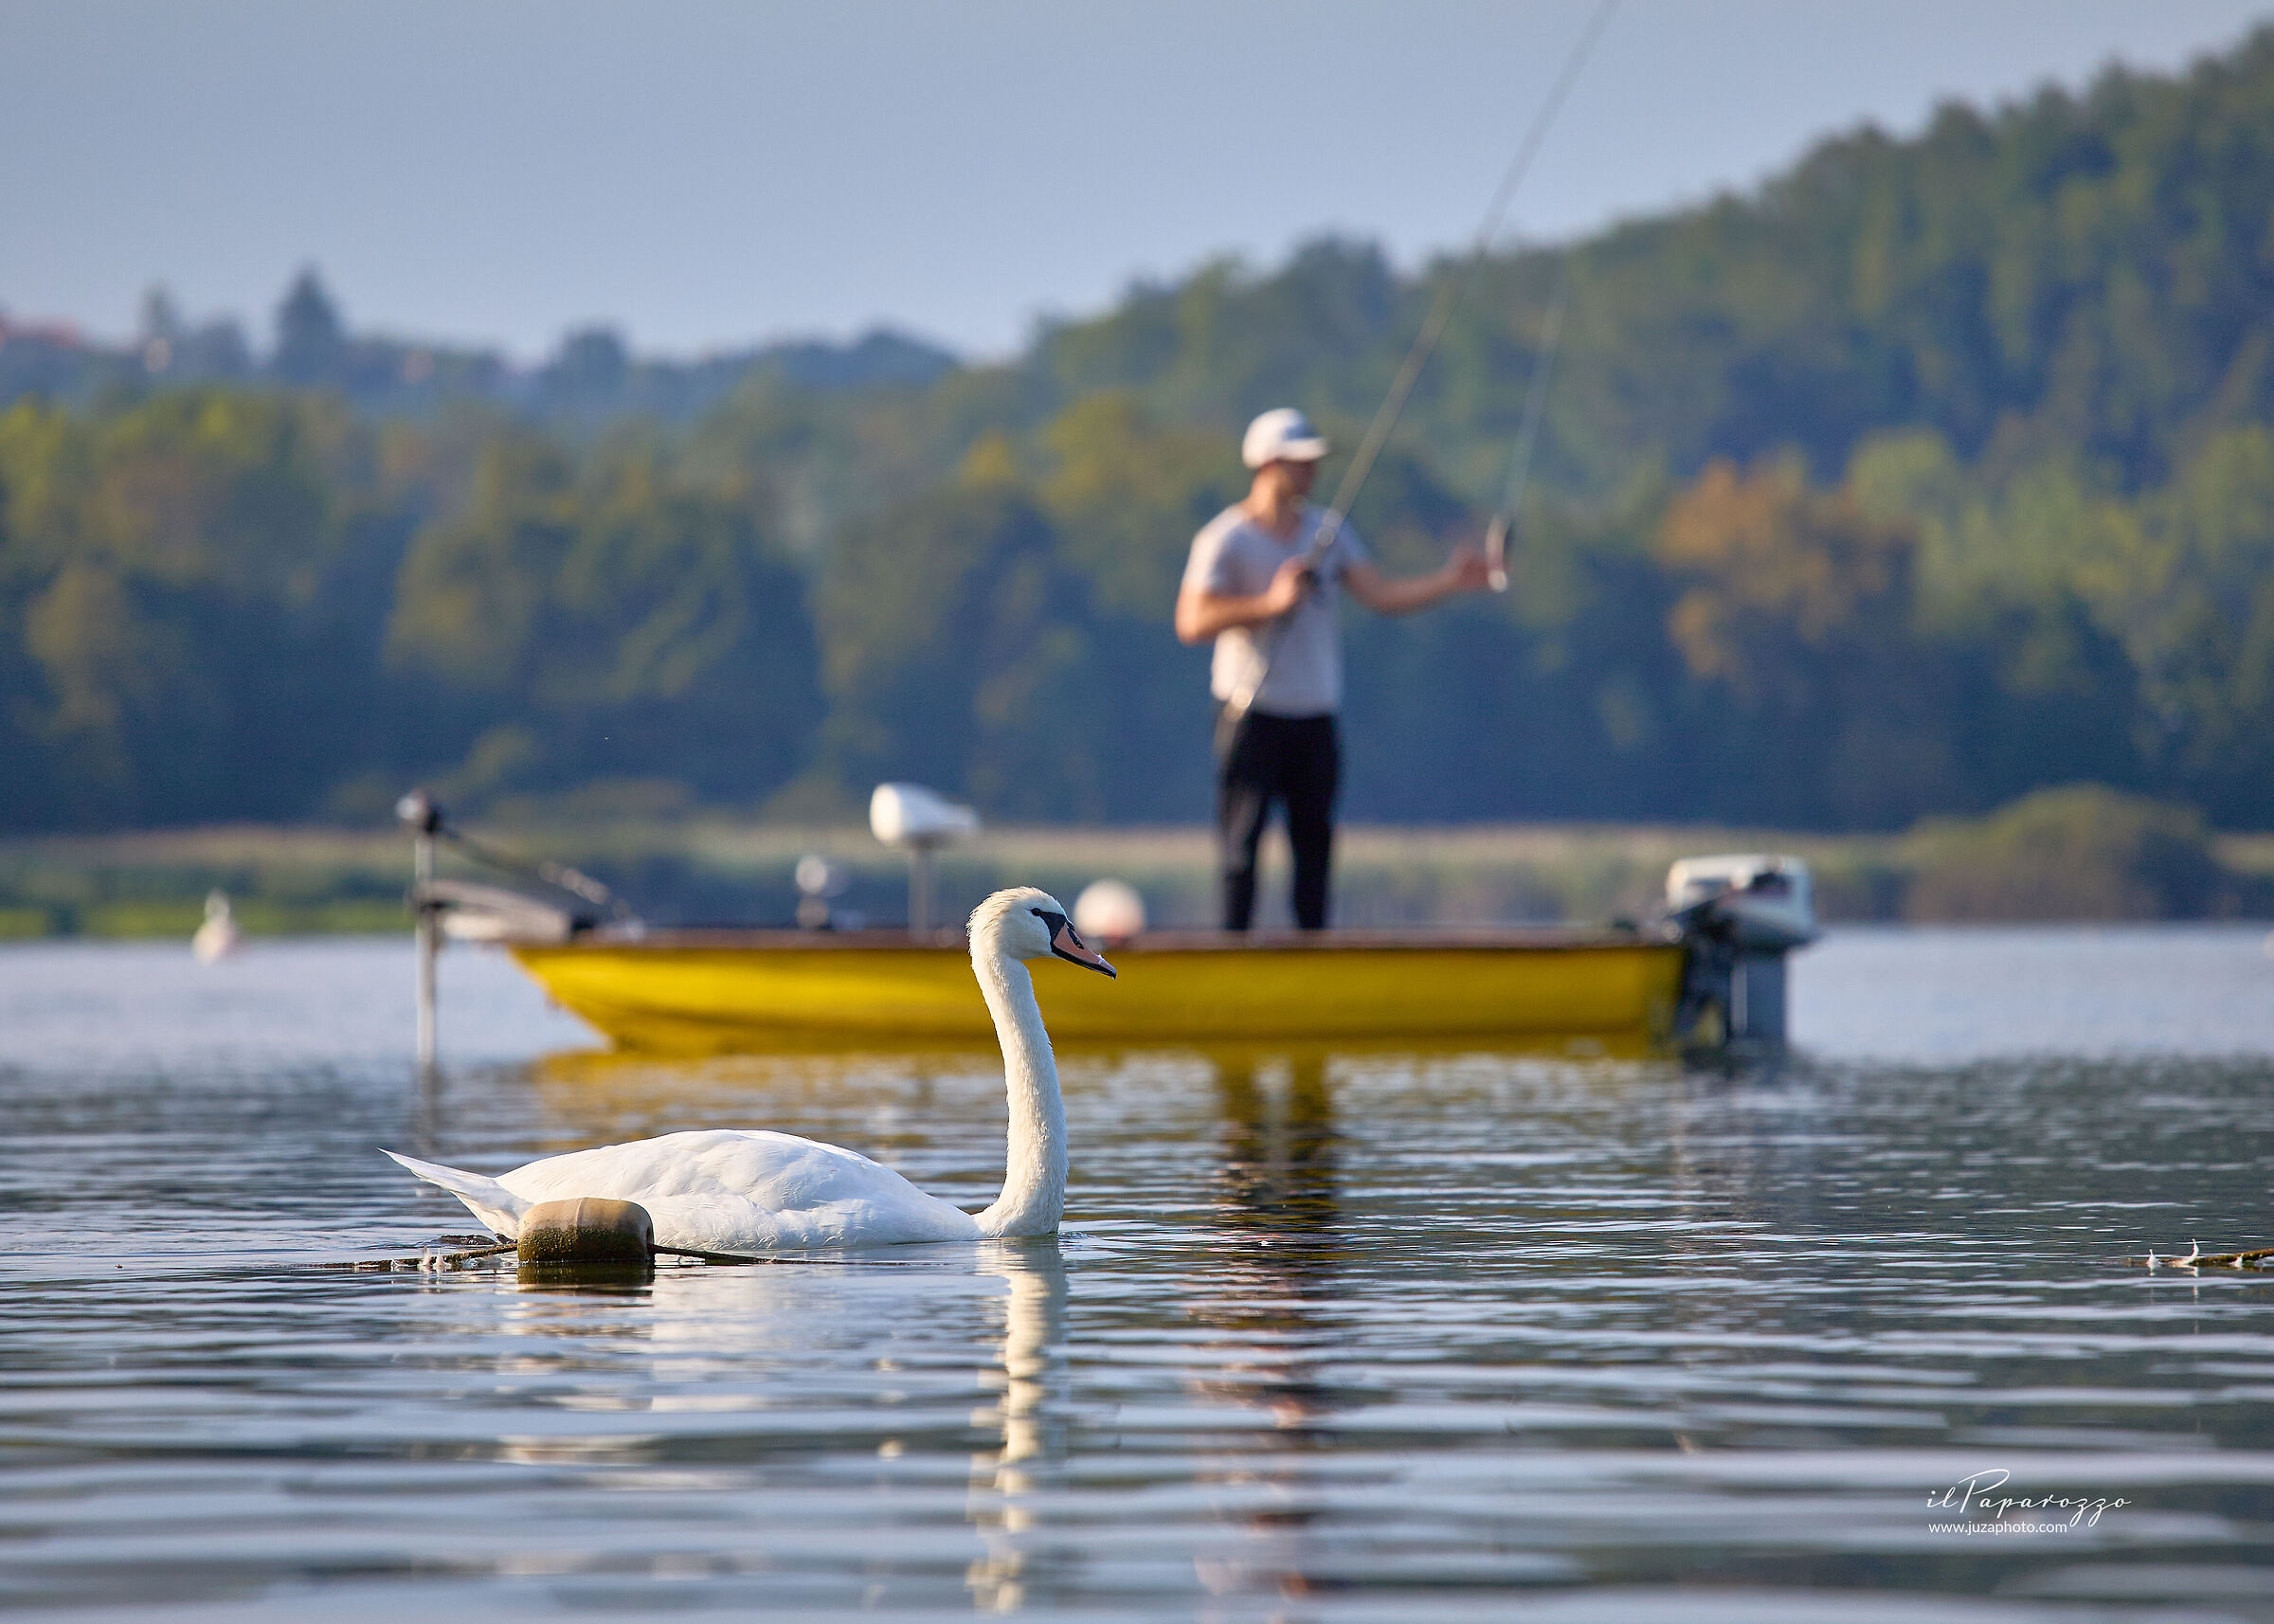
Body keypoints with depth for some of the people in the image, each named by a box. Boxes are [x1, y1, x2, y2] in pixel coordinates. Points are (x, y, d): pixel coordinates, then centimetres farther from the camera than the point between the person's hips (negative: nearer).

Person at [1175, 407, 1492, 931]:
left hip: (1315, 717, 5)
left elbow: (1381, 594, 6)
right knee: (1240, 843, -7)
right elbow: (1192, 622, -13)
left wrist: (1448, 582, -8)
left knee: (1315, 839, 4)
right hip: (1252, 712, -5)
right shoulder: (1225, 539, -5)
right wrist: (1271, 603, -20)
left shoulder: (1328, 531, 13)